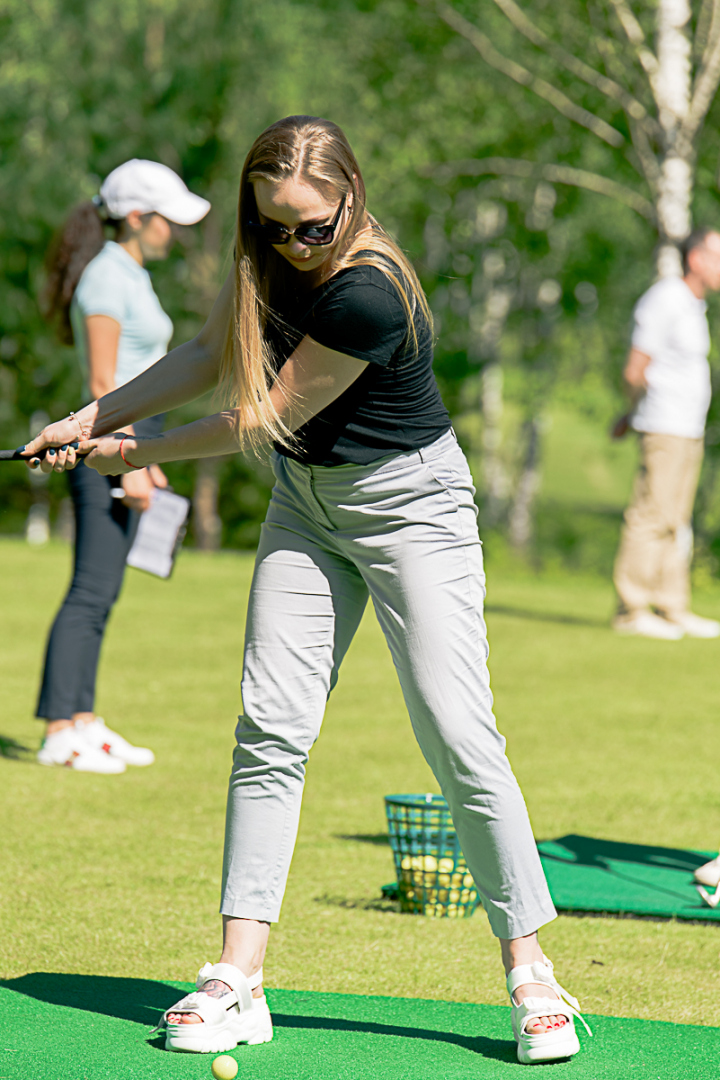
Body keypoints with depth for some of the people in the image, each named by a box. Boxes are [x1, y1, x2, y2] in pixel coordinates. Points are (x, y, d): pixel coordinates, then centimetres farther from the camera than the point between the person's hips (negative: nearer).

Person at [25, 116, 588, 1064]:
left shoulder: (366, 295, -30)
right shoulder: (271, 253, -6)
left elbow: (265, 419, -21)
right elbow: (211, 360, 7)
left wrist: (139, 454, -8)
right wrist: (92, 418, -1)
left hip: (409, 506, -7)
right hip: (306, 498, 7)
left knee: (459, 737, -11)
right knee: (270, 729, -1)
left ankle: (532, 977, -1)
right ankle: (239, 979, 0)